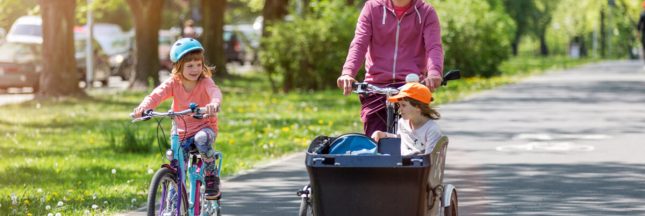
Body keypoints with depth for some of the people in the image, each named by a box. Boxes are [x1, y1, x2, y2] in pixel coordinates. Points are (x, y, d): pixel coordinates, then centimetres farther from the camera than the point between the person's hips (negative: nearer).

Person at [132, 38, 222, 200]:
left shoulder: (205, 82, -14)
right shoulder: (173, 83, -8)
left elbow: (215, 92, -35)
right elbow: (157, 94, -24)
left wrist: (214, 103, -61)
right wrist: (144, 107, -46)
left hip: (204, 127, -3)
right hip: (181, 133, 3)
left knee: (201, 139, -38)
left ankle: (212, 177, -21)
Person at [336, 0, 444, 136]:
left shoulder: (426, 12, 5)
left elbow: (434, 47, -9)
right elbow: (359, 43, -3)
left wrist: (434, 73, -32)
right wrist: (347, 73, -22)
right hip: (376, 86, 1)